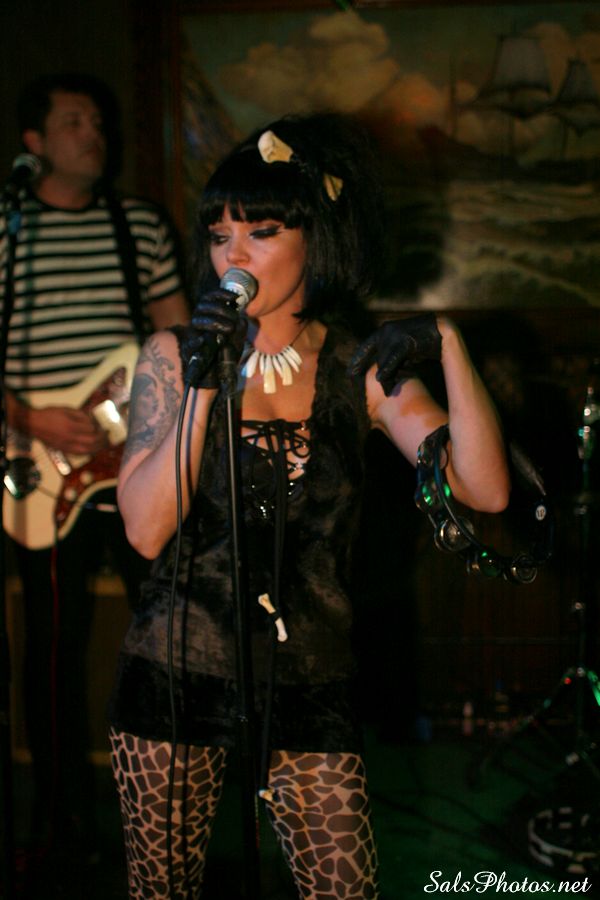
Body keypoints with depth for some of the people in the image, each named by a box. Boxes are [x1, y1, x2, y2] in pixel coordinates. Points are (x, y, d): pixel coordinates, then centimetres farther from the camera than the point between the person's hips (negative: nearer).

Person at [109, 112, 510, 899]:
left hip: (309, 681, 0)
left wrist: (448, 345, -24)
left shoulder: (359, 372, -2)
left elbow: (485, 491, -14)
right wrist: (205, 387, -20)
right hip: (177, 671, 1)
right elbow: (146, 530, -11)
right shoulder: (173, 357, -1)